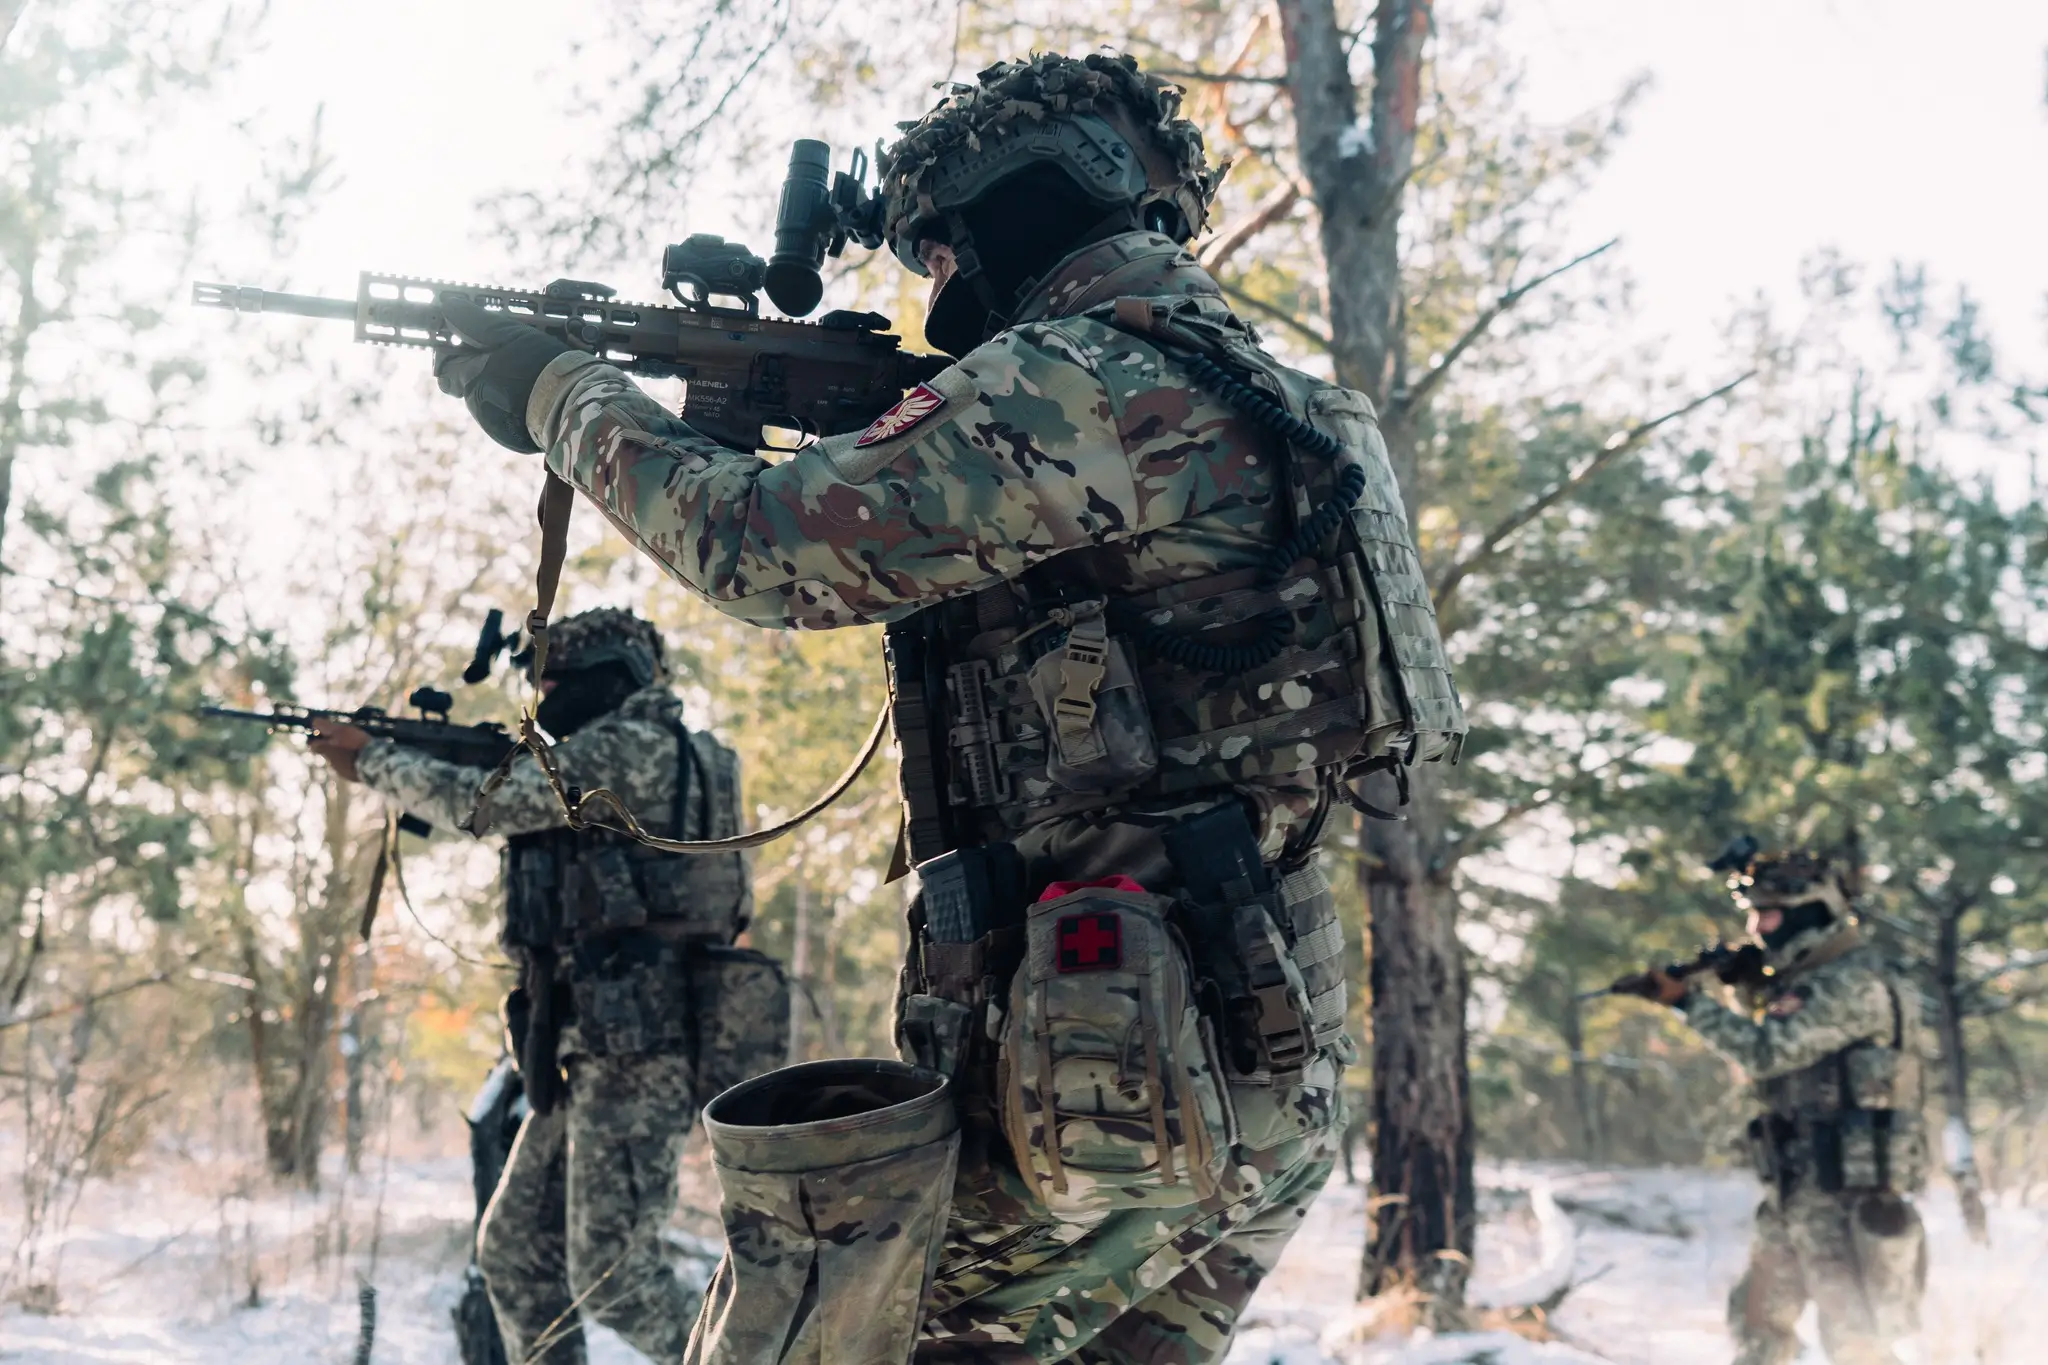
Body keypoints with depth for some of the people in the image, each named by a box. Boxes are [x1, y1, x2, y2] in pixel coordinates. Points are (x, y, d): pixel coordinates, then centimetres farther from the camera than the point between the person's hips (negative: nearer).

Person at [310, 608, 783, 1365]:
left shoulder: (633, 748, -9)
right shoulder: (614, 761, 22)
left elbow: (485, 803, -14)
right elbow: (518, 820, 27)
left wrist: (372, 758, -1)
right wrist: (415, 761, 15)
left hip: (638, 1043, -10)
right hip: (597, 1046, 10)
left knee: (613, 1272, -9)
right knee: (515, 1250, 11)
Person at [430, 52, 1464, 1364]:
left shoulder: (1079, 379, -11)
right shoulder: (1235, 383, 19)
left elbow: (767, 545, -12)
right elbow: (897, 545, 28)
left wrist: (566, 393, 3)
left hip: (1101, 1079, -10)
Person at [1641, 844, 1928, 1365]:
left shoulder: (1853, 982, -15)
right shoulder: (1805, 980, 15)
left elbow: (1766, 1051, -21)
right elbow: (1777, 1059, 20)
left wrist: (1689, 1001, -13)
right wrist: (1751, 986, 7)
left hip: (1845, 1197, -10)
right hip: (1794, 1194, 10)